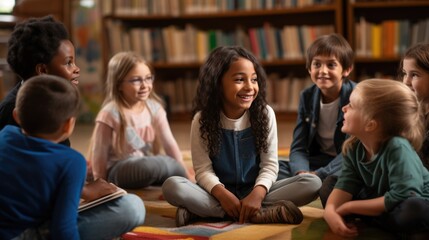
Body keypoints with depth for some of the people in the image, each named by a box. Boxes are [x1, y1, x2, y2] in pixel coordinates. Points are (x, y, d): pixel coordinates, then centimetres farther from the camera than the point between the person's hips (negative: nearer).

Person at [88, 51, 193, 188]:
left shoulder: (154, 108, 0)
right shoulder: (111, 113, -16)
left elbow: (169, 142, 1)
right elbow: (99, 152, -11)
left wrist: (184, 172, -4)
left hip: (148, 164, 6)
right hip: (118, 171, -5)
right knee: (160, 164, -32)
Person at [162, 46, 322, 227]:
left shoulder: (265, 114, -5)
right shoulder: (203, 119, -8)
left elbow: (270, 165, -7)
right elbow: (203, 169, -10)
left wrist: (257, 194, -26)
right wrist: (222, 194, -30)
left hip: (253, 192, 2)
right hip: (220, 194, -1)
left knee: (313, 183, -22)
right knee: (172, 186, -28)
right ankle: (259, 213, -32)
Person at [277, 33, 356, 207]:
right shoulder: (307, 97, 2)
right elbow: (298, 147, -1)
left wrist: (318, 174, -29)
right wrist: (302, 173, -24)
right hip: (319, 159, 5)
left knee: (330, 184, -38)